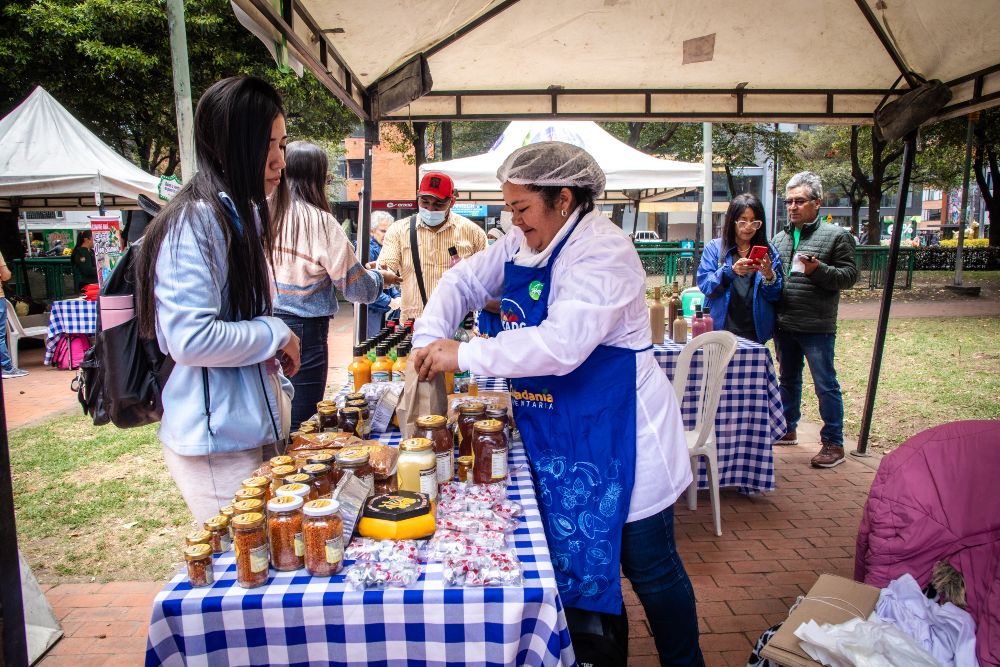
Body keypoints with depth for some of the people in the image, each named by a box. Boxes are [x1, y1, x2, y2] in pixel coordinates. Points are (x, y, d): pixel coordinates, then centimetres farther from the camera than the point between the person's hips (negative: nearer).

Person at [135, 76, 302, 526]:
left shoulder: (240, 215, 12)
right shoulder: (195, 222, -19)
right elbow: (191, 338, -26)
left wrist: (273, 361, 10)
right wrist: (276, 334, -15)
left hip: (247, 427, 9)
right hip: (216, 440, -9)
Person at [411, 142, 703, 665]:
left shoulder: (604, 250, -21)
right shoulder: (520, 245, 5)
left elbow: (562, 344, -32)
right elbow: (463, 281, 14)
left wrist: (462, 355, -27)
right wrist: (429, 339, -4)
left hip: (615, 435, -7)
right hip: (553, 435, 8)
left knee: (648, 564, 9)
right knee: (574, 558, 18)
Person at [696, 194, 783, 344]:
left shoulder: (768, 251, 5)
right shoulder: (714, 247, 0)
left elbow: (775, 296, 3)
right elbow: (704, 285, -11)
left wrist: (769, 276, -17)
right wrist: (731, 271, -26)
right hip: (720, 329, -2)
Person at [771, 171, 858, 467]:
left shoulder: (836, 235, -4)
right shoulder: (780, 238, 12)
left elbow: (850, 275, -8)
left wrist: (818, 270, -23)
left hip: (817, 327, -6)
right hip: (783, 324, 6)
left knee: (825, 385, 0)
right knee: (788, 379, 19)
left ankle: (833, 444, 11)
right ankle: (787, 429, 34)